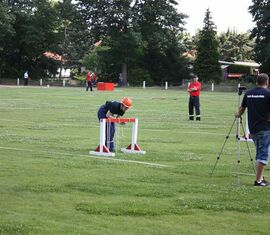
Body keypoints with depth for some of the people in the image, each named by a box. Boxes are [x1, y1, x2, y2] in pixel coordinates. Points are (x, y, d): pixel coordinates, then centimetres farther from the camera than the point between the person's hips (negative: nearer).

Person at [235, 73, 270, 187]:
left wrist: (238, 115, 37)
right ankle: (258, 180, -6)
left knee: (259, 153, 19)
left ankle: (260, 177, 19)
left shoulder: (248, 93, 7)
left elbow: (242, 108, 18)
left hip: (252, 128, 6)